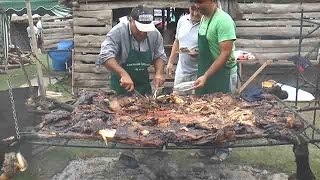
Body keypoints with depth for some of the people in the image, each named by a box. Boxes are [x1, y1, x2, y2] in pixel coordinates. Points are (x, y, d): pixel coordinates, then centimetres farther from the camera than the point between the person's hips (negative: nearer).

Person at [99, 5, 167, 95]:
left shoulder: (155, 34, -7)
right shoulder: (118, 31, -20)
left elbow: (160, 56, 3)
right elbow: (106, 55, -28)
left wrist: (159, 73, -15)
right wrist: (123, 74, -38)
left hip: (144, 84, 4)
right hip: (121, 84, -4)